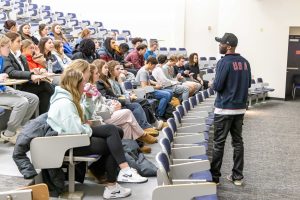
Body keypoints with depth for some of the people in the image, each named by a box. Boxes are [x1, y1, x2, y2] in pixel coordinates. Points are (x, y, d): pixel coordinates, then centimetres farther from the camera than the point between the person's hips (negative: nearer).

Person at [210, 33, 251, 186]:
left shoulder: (224, 62, -14)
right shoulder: (245, 62, 7)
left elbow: (217, 86, -16)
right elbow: (248, 84, 14)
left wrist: (213, 84, 5)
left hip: (224, 109, -6)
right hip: (240, 108, 6)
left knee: (219, 143, 2)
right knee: (238, 141, 12)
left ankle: (214, 176, 10)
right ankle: (237, 176, 17)